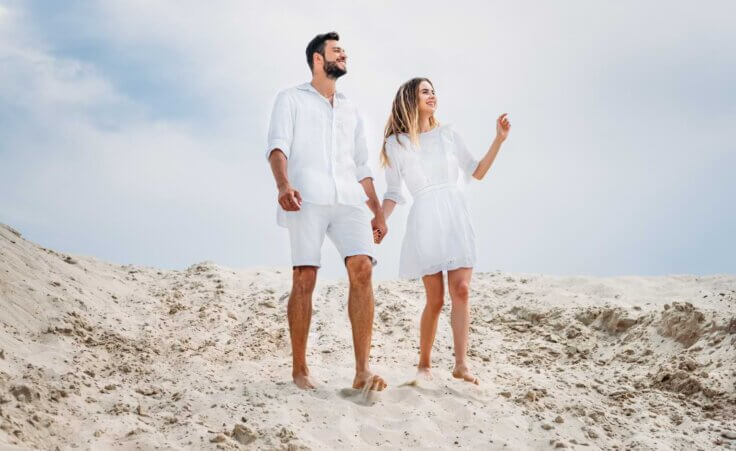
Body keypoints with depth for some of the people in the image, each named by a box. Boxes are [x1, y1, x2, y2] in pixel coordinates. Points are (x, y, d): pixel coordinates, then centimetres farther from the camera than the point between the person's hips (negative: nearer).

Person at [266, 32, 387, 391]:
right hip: (307, 199, -3)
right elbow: (277, 145, -1)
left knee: (362, 269, -16)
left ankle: (362, 371, -20)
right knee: (304, 279, -8)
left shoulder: (350, 110, 30)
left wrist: (378, 211, 19)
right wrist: (283, 184, -21)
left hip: (349, 200, 4)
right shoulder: (291, 99, 15)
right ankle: (299, 369, 2)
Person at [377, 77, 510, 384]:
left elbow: (477, 172, 16)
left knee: (461, 290, -11)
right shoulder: (396, 143, 6)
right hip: (424, 219, -2)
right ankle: (424, 364, 13)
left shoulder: (448, 135, 13)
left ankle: (461, 364, -10)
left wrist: (499, 140, 7)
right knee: (435, 299, -3)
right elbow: (393, 193, 7)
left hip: (456, 217, 3)